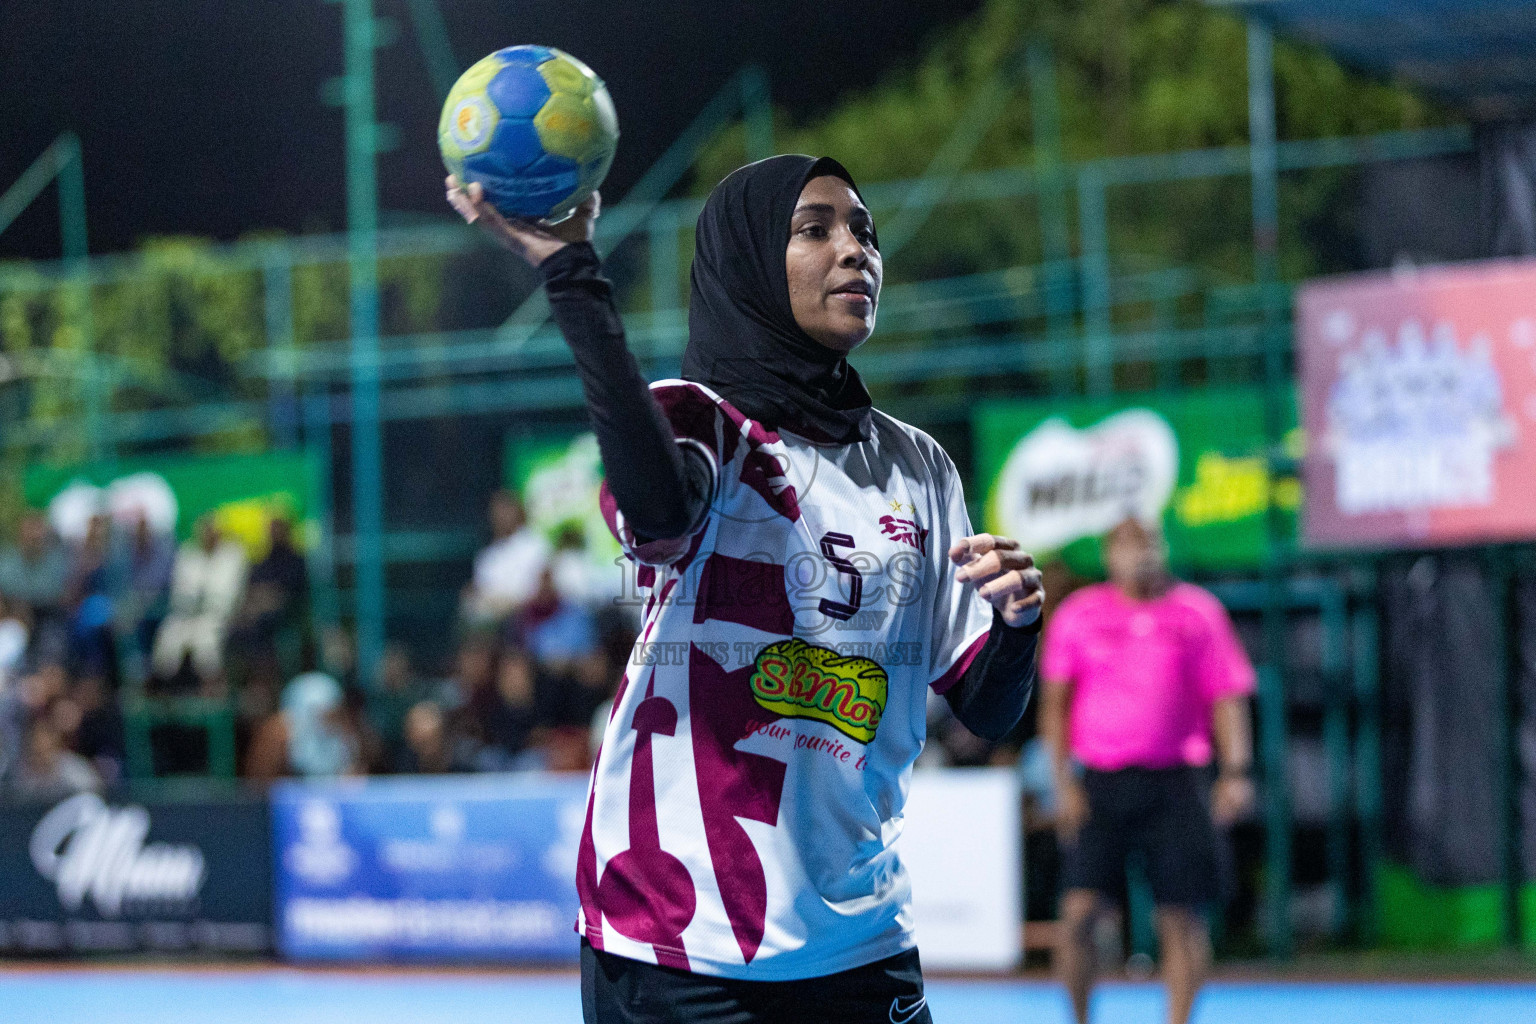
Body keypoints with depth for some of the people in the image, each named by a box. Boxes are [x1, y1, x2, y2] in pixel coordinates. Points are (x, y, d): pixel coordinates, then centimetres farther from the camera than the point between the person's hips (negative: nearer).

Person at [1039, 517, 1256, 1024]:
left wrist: (1235, 773, -5)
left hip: (1176, 784, 0)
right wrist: (1063, 782, 0)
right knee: (1079, 910, -9)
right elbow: (1055, 702, 9)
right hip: (1099, 783, 0)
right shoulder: (1079, 614, 8)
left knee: (1182, 916, -2)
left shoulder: (1198, 611, 7)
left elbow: (1227, 697, 6)